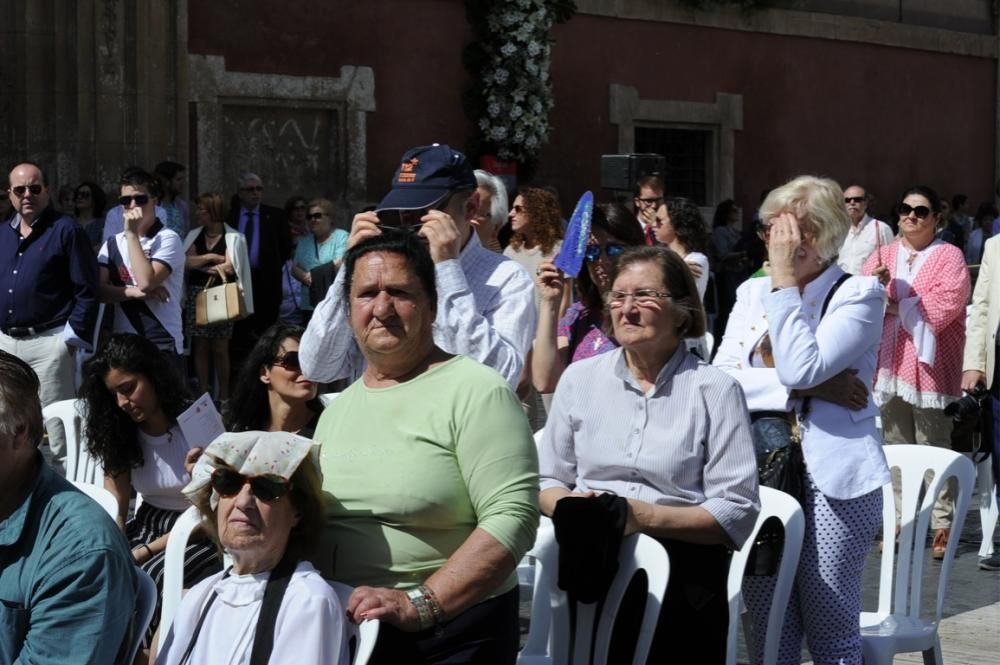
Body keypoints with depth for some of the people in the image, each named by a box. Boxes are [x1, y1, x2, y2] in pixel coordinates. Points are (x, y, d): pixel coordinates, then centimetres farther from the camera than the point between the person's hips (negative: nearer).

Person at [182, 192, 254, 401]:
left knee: (220, 348, 0)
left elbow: (229, 267, -11)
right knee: (200, 346, 2)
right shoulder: (193, 235, 11)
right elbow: (185, 262, -2)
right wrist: (211, 258, -9)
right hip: (196, 295, 3)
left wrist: (199, 265, -3)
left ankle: (223, 395, 5)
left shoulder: (233, 237, -2)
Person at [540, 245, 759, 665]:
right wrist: (571, 505, -7)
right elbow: (547, 482, 17)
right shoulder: (580, 378, 13)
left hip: (681, 571, -2)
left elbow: (738, 511, -4)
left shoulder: (714, 390, 2)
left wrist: (648, 517, -15)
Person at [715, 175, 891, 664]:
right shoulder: (752, 292, 12)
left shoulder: (860, 294, -3)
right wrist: (807, 388, -12)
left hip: (831, 479, -4)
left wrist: (786, 282, -11)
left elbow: (801, 368, -18)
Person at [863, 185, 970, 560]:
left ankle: (943, 527, 0)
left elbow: (945, 305, -15)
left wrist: (895, 306, -8)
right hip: (889, 366, 5)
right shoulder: (882, 256, 15)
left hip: (930, 367, -5)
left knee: (935, 451, -4)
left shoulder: (949, 256, -1)